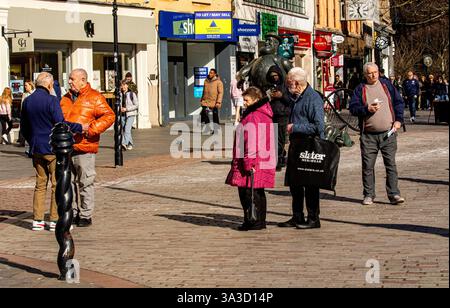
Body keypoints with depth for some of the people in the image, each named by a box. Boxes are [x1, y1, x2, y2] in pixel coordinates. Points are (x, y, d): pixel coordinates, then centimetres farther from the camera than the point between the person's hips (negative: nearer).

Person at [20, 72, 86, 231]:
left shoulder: (27, 101, 9)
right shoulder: (51, 101, -13)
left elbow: (24, 128, 17)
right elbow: (60, 124, -19)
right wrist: (80, 128, -10)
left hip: (36, 149, 7)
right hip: (53, 149, -7)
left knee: (40, 184, 13)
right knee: (58, 184, 0)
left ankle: (37, 220, 11)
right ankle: (55, 220, 0)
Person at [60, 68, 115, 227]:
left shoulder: (94, 98, -2)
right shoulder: (66, 99, 18)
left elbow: (109, 116, -8)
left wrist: (90, 129, -16)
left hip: (84, 148, -6)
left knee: (85, 183, -2)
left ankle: (86, 216, 5)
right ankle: (73, 214, 19)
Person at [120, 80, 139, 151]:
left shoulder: (132, 94, -6)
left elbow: (136, 105, -7)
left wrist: (126, 109, -14)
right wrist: (120, 108, -2)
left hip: (130, 114, -5)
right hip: (123, 115, 5)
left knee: (127, 129, -20)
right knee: (124, 130, 8)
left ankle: (124, 143, -31)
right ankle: (130, 144, 21)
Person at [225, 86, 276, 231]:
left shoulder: (253, 117, -16)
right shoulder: (265, 115, 16)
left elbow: (252, 142, -22)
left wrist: (249, 162, -23)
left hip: (253, 161, -10)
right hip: (264, 161, 10)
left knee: (247, 191, -5)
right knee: (258, 192, 14)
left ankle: (254, 221, -3)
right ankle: (260, 221, 20)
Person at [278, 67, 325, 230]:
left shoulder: (313, 98, -15)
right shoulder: (295, 97, 13)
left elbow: (318, 126, -21)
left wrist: (294, 128, -16)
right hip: (296, 145, 9)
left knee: (310, 183, -2)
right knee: (293, 182, 13)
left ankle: (313, 218, 7)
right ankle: (297, 217, 23)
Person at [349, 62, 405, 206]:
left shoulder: (387, 85, 10)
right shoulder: (360, 89, 6)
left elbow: (399, 102, 12)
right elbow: (353, 108, 0)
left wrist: (398, 120, 1)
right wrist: (367, 109, -15)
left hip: (388, 133, 0)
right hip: (368, 135, 0)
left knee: (391, 164, -3)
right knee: (367, 166, 2)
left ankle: (394, 194, -1)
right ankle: (368, 195, 11)